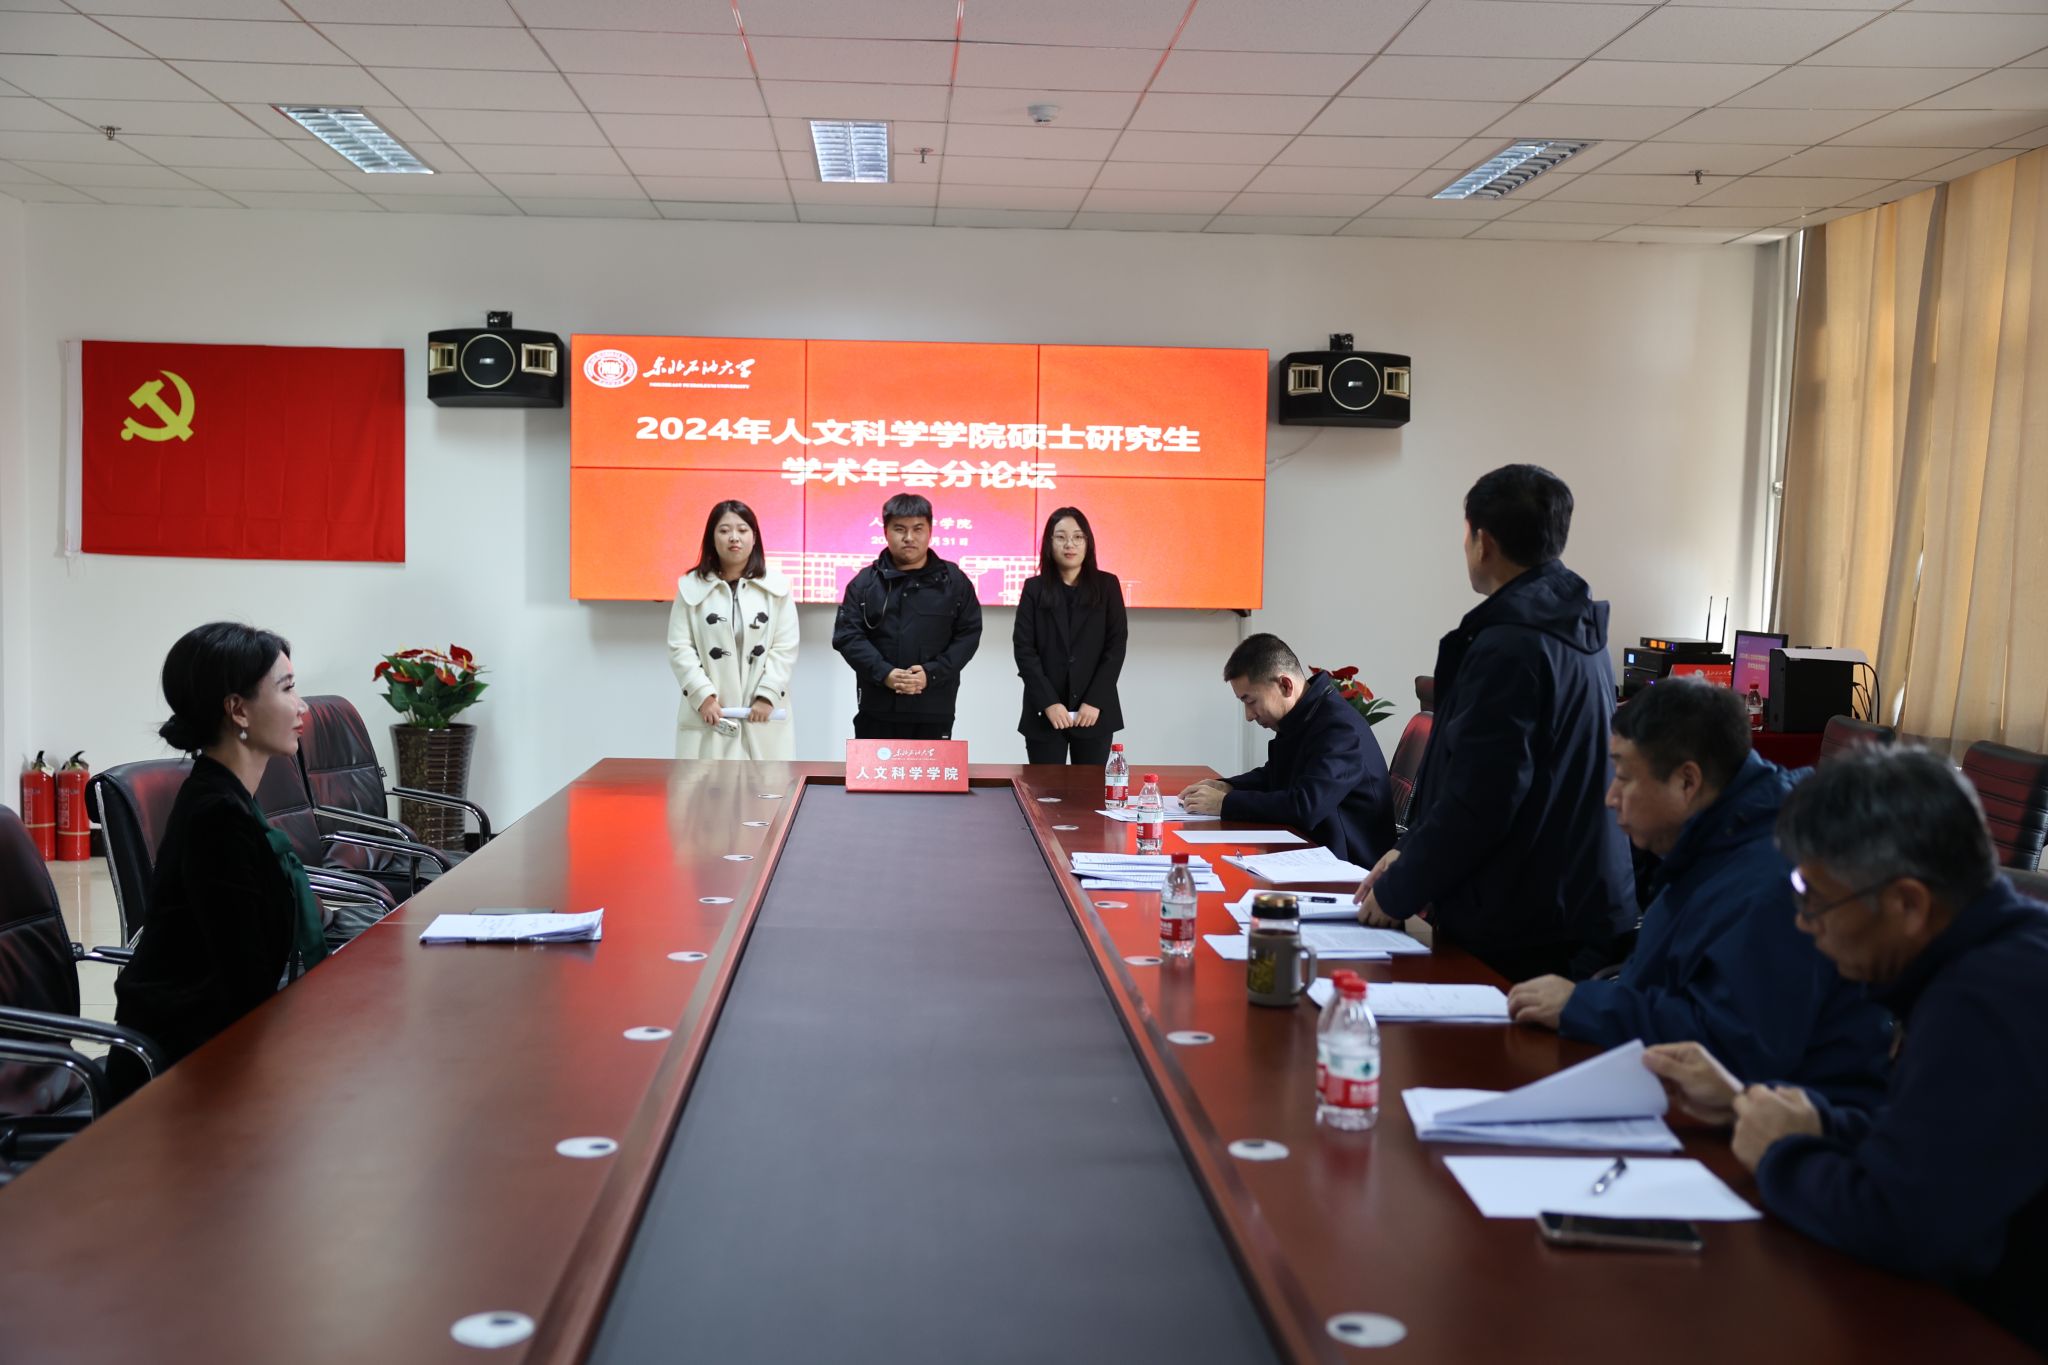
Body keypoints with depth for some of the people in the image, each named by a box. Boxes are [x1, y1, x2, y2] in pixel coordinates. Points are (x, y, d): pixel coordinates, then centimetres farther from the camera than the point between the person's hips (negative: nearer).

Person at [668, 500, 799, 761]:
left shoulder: (777, 587, 5)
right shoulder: (691, 587, 4)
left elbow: (785, 648, 0)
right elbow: (680, 649, 0)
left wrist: (767, 696, -10)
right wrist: (703, 696, -10)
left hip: (764, 717, 0)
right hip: (708, 715, 0)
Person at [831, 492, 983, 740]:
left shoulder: (954, 581, 3)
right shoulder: (864, 582, 5)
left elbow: (968, 635, 0)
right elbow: (847, 635, -2)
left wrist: (931, 674, -14)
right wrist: (884, 673, -17)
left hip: (933, 709, 0)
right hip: (878, 707, 1)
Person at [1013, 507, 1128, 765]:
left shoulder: (1107, 585, 5)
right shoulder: (1034, 588, 4)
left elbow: (1116, 646, 0)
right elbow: (1023, 649, -1)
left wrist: (1095, 701, -9)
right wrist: (1048, 702, -12)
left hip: (1095, 712, 0)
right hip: (1044, 713, 0)